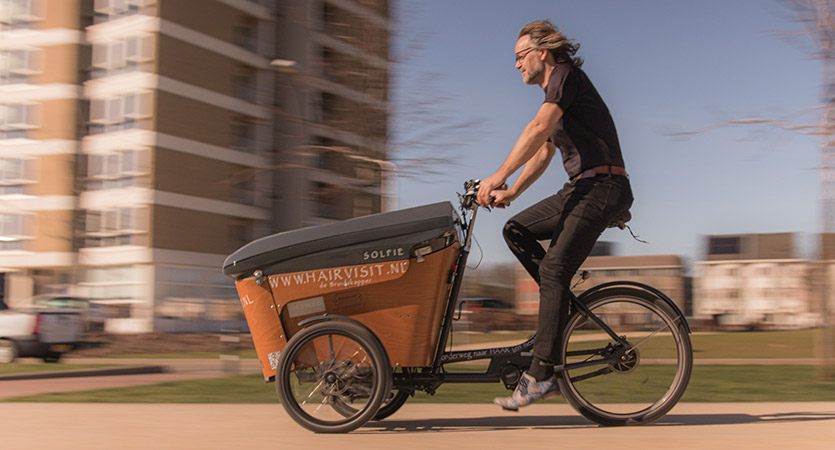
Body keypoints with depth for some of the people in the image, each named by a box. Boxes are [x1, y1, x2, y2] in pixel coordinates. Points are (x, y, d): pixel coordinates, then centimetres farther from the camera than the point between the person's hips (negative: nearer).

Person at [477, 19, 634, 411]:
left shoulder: (566, 75, -7)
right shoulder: (554, 97, 23)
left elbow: (538, 129, -21)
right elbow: (542, 153, 24)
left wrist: (499, 176, -24)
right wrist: (511, 192, 12)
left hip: (603, 187, -10)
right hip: (580, 189, 10)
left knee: (554, 269, -18)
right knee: (517, 230, 5)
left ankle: (540, 374, -20)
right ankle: (567, 304, 5)